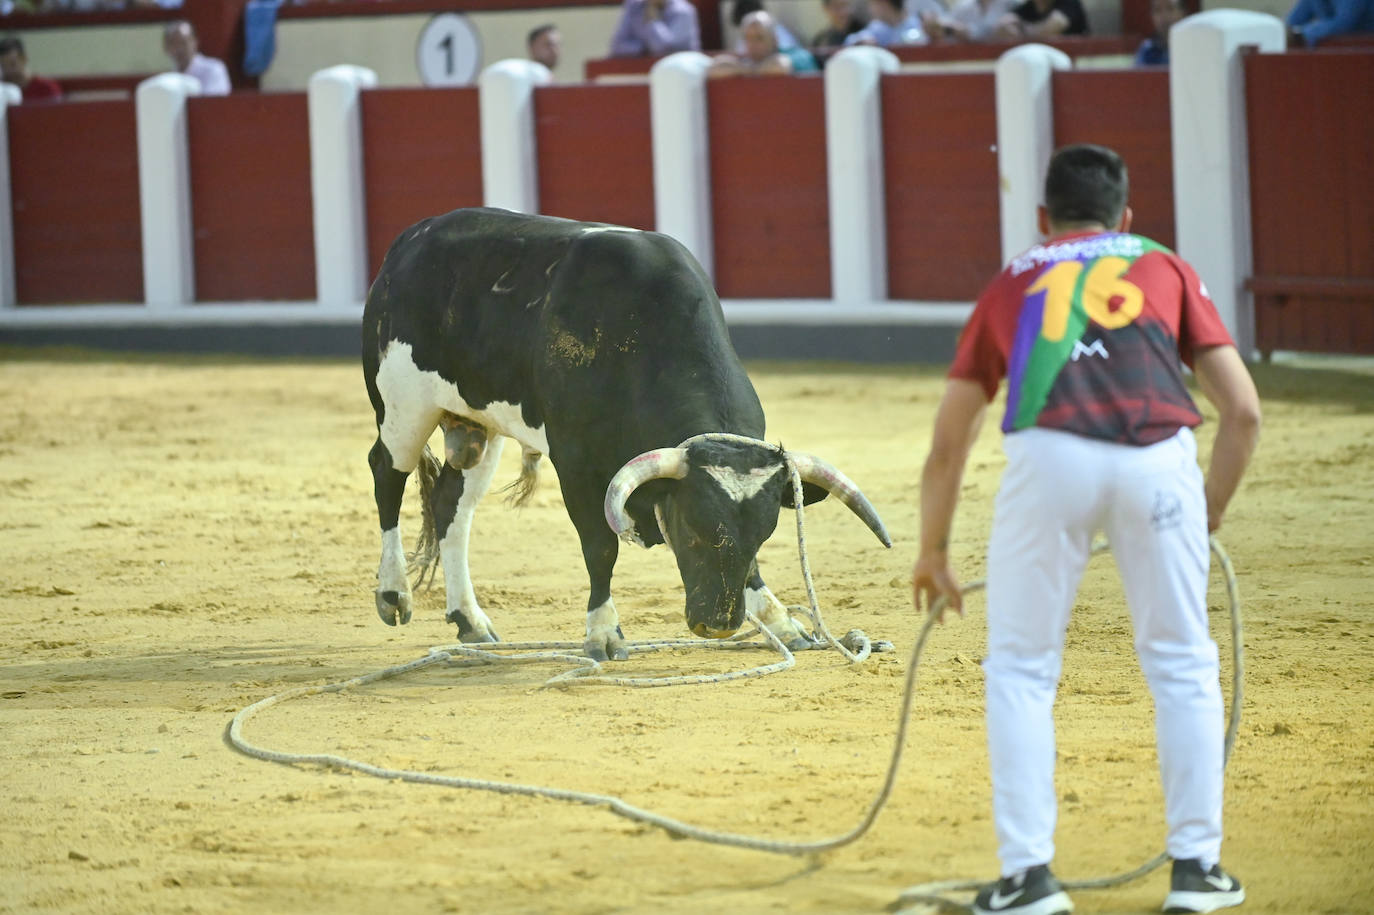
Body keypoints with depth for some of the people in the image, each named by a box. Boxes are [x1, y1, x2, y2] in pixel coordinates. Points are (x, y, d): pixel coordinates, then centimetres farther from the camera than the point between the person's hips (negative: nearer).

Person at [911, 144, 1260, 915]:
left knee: (1021, 670, 14)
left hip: (1049, 458, 0)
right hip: (1160, 457, 0)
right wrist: (1210, 513, 32)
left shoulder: (1012, 285, 29)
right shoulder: (1166, 268, 27)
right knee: (1183, 666, 16)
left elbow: (948, 444, 31)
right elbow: (1244, 410, 19)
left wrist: (935, 551, 44)